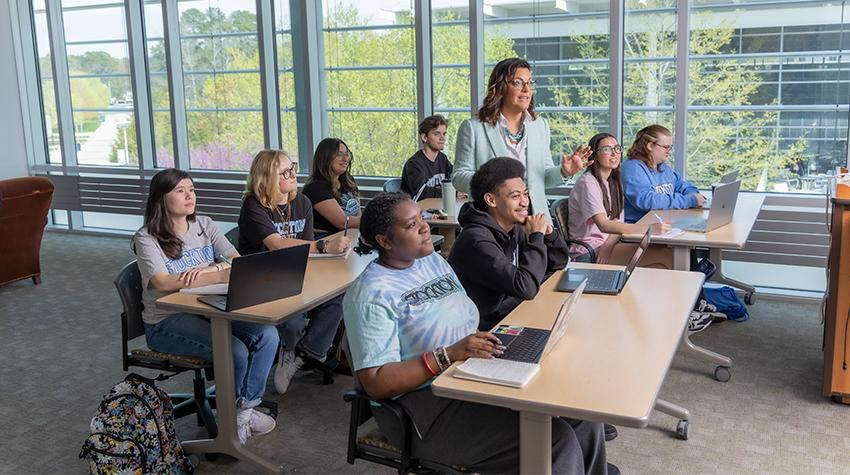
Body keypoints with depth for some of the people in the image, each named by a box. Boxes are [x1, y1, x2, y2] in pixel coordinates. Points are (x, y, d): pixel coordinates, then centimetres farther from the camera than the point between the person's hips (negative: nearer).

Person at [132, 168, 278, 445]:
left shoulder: (204, 226, 10)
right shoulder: (147, 239, -7)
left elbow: (238, 261, -2)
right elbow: (162, 282, -24)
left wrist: (206, 270, -24)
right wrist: (219, 275, -34)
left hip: (208, 309, 6)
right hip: (166, 323, -5)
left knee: (267, 335, -19)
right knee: (235, 351, -28)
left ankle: (246, 406, -2)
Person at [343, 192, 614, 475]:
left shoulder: (433, 260, 11)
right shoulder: (372, 295, -13)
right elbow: (375, 383, -18)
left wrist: (494, 341, -3)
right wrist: (448, 356, -25)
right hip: (426, 405, -8)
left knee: (584, 420, -6)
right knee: (556, 441, -19)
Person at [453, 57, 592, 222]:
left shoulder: (541, 125, 14)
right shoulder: (472, 128, 0)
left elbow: (544, 177, 18)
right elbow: (458, 177, -1)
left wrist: (563, 172, -3)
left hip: (536, 217, 4)